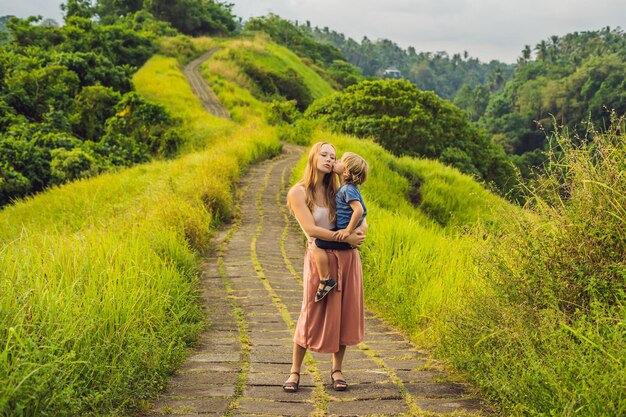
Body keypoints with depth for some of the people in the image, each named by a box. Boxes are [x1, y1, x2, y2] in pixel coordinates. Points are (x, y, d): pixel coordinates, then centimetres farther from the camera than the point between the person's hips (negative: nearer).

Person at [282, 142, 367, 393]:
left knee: (344, 313, 6)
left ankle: (337, 370, 19)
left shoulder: (336, 191, 8)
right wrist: (347, 238, -19)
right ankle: (295, 372, 13)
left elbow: (361, 218, 10)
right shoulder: (298, 193, -7)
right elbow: (311, 229, -16)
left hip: (347, 258, 5)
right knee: (312, 314, -1)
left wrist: (361, 229, -14)